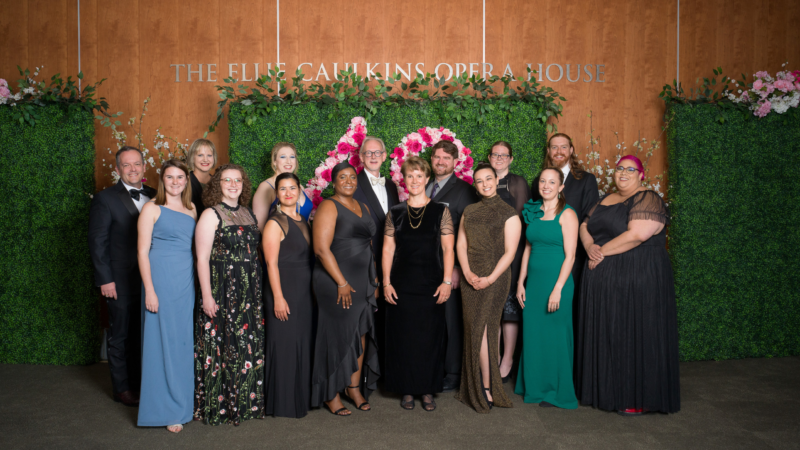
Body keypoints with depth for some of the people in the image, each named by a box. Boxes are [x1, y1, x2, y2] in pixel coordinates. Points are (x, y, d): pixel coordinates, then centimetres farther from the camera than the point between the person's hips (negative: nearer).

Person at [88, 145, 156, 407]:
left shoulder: (153, 197, 7)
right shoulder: (105, 199, -5)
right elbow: (97, 242, -6)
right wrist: (105, 279, -10)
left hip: (150, 278, 4)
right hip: (121, 282, -4)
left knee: (145, 333, 12)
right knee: (121, 336, 9)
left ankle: (142, 382, 27)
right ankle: (122, 388, 23)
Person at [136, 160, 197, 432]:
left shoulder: (191, 209, 12)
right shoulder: (152, 208, -3)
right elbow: (143, 251, -6)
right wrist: (149, 290, -12)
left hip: (187, 282, 5)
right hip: (161, 280, -5)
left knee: (184, 340, 11)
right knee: (162, 340, 1)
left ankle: (184, 400, 26)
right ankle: (167, 410, 12)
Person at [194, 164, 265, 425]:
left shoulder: (248, 214, 13)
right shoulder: (211, 215, -6)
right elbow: (202, 259, -10)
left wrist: (260, 289, 12)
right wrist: (207, 295, -16)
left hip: (250, 291, 6)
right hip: (221, 289, -6)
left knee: (250, 346, 10)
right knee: (223, 345, 0)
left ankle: (246, 401, 24)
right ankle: (220, 406, 14)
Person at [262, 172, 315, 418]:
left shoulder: (303, 221, 13)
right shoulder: (275, 223, -9)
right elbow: (271, 263, -14)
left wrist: (311, 290, 12)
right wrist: (278, 298, -19)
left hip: (304, 292, 8)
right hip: (284, 290, -7)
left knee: (303, 343, 13)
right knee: (285, 344, -2)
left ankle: (301, 397, 27)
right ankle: (283, 404, 11)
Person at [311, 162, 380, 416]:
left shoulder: (362, 207, 15)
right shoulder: (329, 207, -8)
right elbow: (321, 248, -16)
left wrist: (374, 276, 13)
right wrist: (342, 282, -17)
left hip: (363, 281, 7)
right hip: (336, 282, -7)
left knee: (361, 334, 9)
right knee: (338, 335, 0)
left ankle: (355, 388, 23)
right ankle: (331, 395, 13)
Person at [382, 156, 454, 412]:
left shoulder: (440, 212, 2)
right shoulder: (395, 213, 7)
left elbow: (448, 249, 0)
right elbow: (388, 249, 6)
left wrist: (447, 281, -7)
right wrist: (386, 282, -1)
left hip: (431, 283, -1)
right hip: (402, 285, 1)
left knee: (430, 336, 3)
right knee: (403, 336, 5)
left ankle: (428, 391, 16)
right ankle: (407, 390, 18)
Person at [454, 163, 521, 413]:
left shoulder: (509, 214, -2)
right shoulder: (469, 212, 13)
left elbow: (510, 252, -7)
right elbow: (461, 245, 8)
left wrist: (490, 278, -16)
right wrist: (467, 273, -7)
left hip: (494, 278, -4)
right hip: (471, 278, 4)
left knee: (481, 329, -8)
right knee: (473, 330, 6)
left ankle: (486, 389, 1)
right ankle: (474, 387, 18)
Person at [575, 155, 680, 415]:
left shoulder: (648, 200, -8)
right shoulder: (605, 201, 16)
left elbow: (638, 234, -21)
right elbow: (584, 226, 15)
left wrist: (602, 251, -13)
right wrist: (590, 246, -7)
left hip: (637, 280, -7)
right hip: (602, 281, 8)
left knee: (633, 335, -2)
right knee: (605, 336, 10)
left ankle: (636, 399, 9)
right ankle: (606, 391, 22)